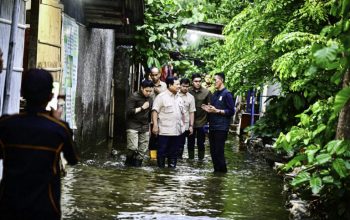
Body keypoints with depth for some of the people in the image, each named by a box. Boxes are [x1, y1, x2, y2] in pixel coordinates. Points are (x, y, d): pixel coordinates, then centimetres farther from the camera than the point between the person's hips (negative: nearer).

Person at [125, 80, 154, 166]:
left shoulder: (150, 99, 12)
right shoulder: (134, 97, -8)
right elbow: (129, 111, -15)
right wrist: (142, 108, -16)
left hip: (145, 127, 6)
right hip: (133, 126, -6)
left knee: (143, 149, 2)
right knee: (133, 148, -16)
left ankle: (137, 164, 11)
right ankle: (129, 162, 8)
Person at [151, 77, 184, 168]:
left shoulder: (179, 98, 15)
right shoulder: (161, 97, -7)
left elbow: (182, 113, 22)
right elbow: (155, 111, -12)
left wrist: (183, 125, 18)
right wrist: (155, 125, -19)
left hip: (177, 130, 6)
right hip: (164, 130, -6)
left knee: (174, 151, 10)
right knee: (162, 151, 0)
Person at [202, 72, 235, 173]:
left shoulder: (226, 94, -7)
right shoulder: (214, 94, 17)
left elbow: (231, 111, -10)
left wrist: (217, 111, -16)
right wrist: (208, 109, 5)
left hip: (221, 127, -7)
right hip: (212, 127, 7)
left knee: (219, 150, -7)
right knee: (213, 150, 8)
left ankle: (222, 171, 2)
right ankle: (216, 170, 17)